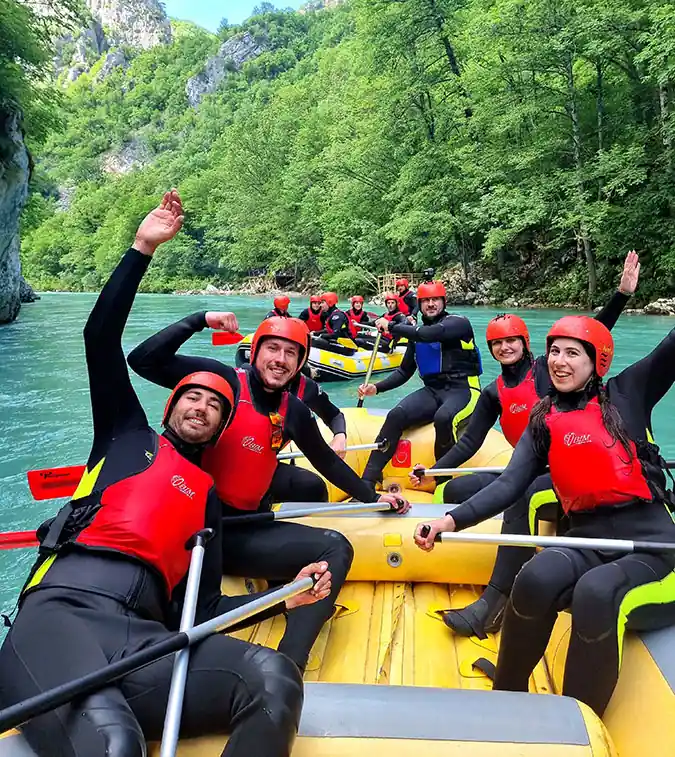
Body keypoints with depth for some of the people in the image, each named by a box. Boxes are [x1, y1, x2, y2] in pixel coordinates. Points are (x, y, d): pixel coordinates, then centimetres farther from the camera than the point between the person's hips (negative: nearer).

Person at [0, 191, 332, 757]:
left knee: (273, 679, -27)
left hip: (144, 640, 4)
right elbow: (100, 336, 14)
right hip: (60, 612, -3)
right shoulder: (130, 434, 23)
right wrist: (143, 247, 12)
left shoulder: (206, 495, 28)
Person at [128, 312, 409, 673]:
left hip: (244, 531, 5)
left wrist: (372, 498, 24)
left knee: (335, 549, -13)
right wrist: (200, 320, -18)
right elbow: (143, 361, -14)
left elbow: (328, 462, 19)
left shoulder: (294, 412, 5)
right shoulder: (223, 380, -7)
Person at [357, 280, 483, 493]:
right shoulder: (417, 333, 16)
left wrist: (391, 326, -11)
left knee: (443, 418, -38)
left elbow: (430, 334, -23)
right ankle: (367, 483, -24)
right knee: (396, 415, -23)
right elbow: (404, 372, 20)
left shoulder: (459, 322, -2)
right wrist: (377, 388, 3)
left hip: (463, 390, -4)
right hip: (432, 391, 5)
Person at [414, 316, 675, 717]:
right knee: (537, 577, -29)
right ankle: (506, 696, -7)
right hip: (588, 542, 2)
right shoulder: (544, 422, 9)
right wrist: (452, 520, -16)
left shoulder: (628, 392, 3)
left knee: (596, 592, -34)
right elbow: (509, 484, -3)